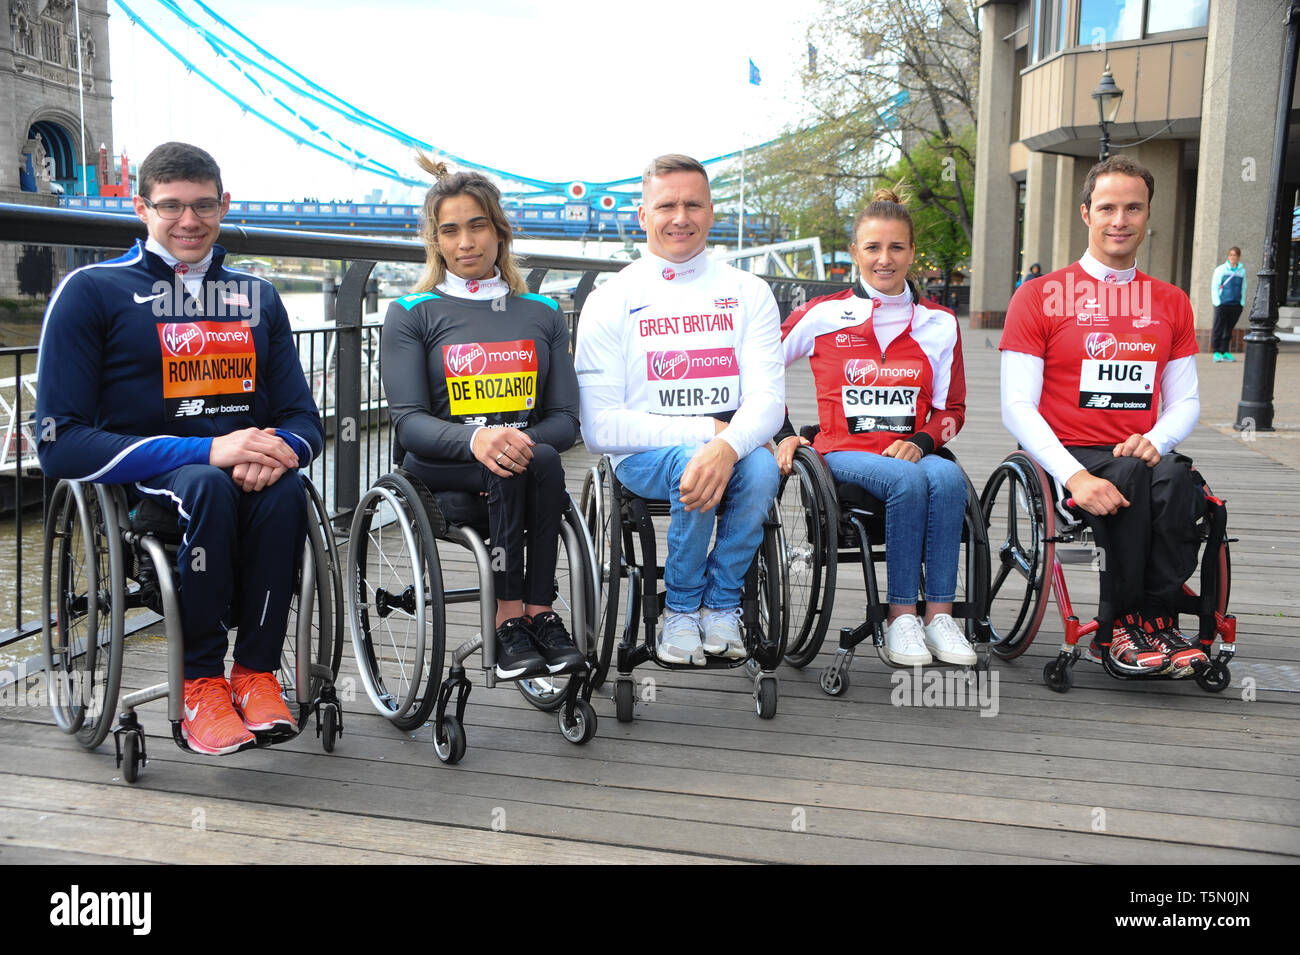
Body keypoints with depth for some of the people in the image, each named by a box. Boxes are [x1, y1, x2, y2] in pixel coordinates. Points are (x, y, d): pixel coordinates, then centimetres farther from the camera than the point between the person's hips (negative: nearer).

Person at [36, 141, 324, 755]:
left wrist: (275, 450, -14)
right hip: (136, 488, -3)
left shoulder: (256, 297, 16)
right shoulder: (91, 291, 2)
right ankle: (201, 681, -21)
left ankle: (256, 670, -20)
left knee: (281, 487, -32)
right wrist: (206, 451, -20)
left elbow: (303, 419, 14)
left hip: (241, 476, 3)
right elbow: (61, 444, -8)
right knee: (206, 484, -36)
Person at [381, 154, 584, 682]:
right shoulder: (411, 315, 7)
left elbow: (565, 420, 6)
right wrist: (475, 440, -27)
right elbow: (408, 421, -6)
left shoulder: (543, 314, 15)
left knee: (541, 459, -33)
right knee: (524, 467, -33)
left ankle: (522, 614, -27)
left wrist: (520, 441, -17)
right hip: (440, 471, -2)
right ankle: (533, 614, -27)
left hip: (522, 463, 2)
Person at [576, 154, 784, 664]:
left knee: (761, 467, -32)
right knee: (691, 464, -34)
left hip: (731, 448, 2)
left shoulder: (749, 293, 7)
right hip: (644, 456, -2)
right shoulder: (609, 302, 1)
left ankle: (720, 603, -7)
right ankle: (681, 607, -9)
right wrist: (704, 429, -16)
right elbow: (601, 428, -8)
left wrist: (726, 446, -28)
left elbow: (767, 397, -5)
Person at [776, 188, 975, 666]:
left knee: (947, 477, -33)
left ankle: (940, 614, -26)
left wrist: (920, 442, -5)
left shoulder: (940, 324, 12)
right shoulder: (822, 315, 5)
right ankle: (901, 618, -26)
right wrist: (784, 433, 4)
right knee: (908, 481, -34)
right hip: (845, 452, -2)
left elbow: (951, 408, 15)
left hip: (910, 452, 3)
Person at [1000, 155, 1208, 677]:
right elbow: (1017, 407, -6)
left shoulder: (1171, 304, 16)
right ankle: (1119, 626, -19)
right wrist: (1075, 476, -21)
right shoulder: (1039, 297, 2)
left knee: (1175, 477, -31)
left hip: (1139, 454, 3)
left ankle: (1151, 621, -20)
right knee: (1130, 478, -34)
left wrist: (1156, 441, -9)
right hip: (1069, 455, -3)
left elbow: (1185, 401, 17)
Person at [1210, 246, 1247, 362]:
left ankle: (1225, 352, 13)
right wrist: (1217, 302, -7)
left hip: (1236, 305, 3)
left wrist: (1242, 302, 9)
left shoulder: (1242, 271, 11)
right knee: (1218, 329, -2)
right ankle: (1216, 352, 2)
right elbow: (1214, 287, 1)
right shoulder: (1220, 270, 1)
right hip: (1222, 305, -3)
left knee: (1229, 330, 7)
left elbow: (1243, 288, 18)